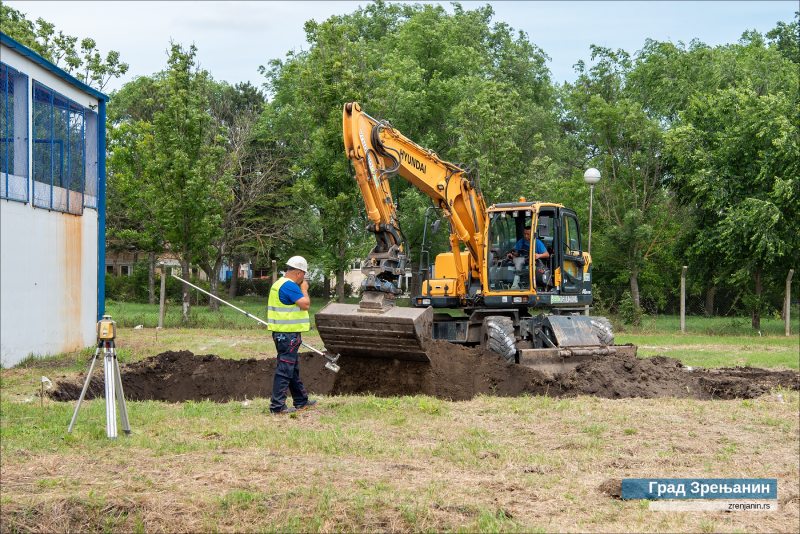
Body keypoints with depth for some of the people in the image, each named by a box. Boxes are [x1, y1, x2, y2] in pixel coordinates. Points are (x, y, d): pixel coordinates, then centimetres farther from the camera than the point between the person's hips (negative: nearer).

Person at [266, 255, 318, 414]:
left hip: (283, 332, 11)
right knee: (285, 369, -8)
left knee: (293, 369, 19)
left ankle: (301, 401, 30)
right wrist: (304, 289, -6)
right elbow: (305, 304, -19)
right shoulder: (289, 285, -18)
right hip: (288, 333, -11)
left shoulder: (280, 283, 16)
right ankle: (277, 406, -7)